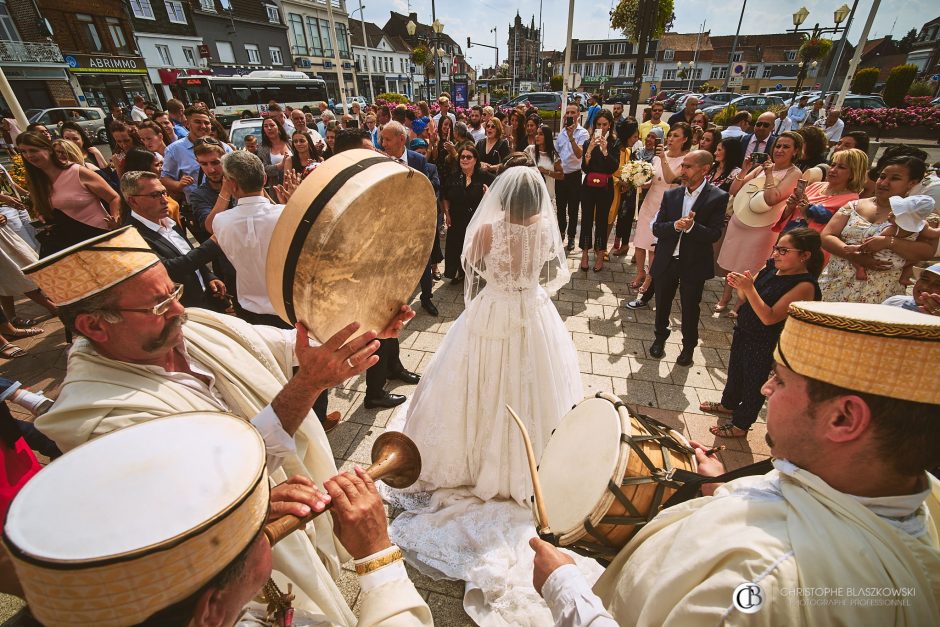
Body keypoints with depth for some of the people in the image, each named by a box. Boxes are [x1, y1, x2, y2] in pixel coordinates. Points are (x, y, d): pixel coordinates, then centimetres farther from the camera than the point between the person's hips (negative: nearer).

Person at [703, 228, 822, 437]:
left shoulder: (805, 285, -23)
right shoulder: (771, 267, -4)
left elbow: (769, 318, -28)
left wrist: (749, 288, -33)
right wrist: (740, 285, -17)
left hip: (764, 344, -7)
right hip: (743, 331, 7)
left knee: (753, 383, 11)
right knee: (735, 371, 25)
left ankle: (740, 425, 31)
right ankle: (728, 404, 50)